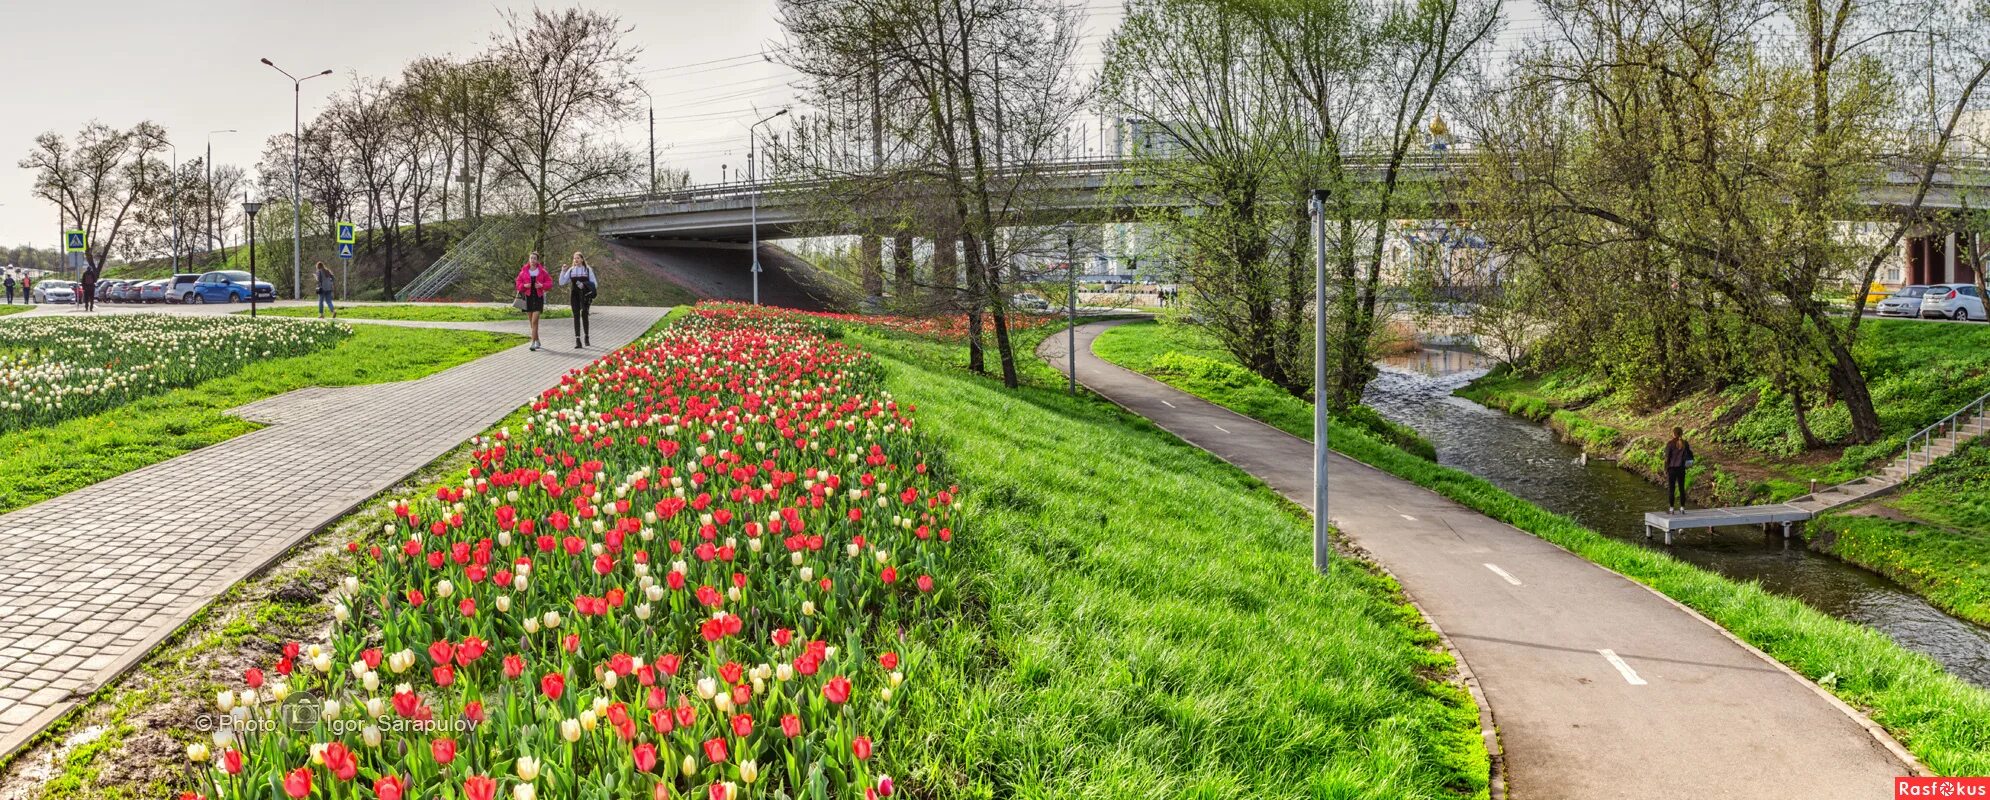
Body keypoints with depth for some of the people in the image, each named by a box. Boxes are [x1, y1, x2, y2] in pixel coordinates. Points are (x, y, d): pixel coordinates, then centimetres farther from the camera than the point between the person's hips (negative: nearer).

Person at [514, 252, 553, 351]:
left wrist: (542, 285, -15)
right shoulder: (524, 271, 4)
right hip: (528, 297, 3)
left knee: (535, 321, -13)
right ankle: (537, 341, 26)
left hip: (538, 297, -3)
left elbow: (549, 282, 3)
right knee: (531, 321, 10)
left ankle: (533, 343, -13)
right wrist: (524, 285, -12)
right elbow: (518, 283, 9)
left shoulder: (542, 271, 1)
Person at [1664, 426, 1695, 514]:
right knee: (1681, 488, 11)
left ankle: (1671, 508, 4)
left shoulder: (1670, 444, -10)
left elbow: (1667, 458, -10)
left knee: (1671, 489, 3)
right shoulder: (1685, 444, 0)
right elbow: (1690, 455, 4)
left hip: (1672, 469, -3)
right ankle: (1682, 507, 13)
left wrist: (1665, 470, -3)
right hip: (1681, 469, 3)